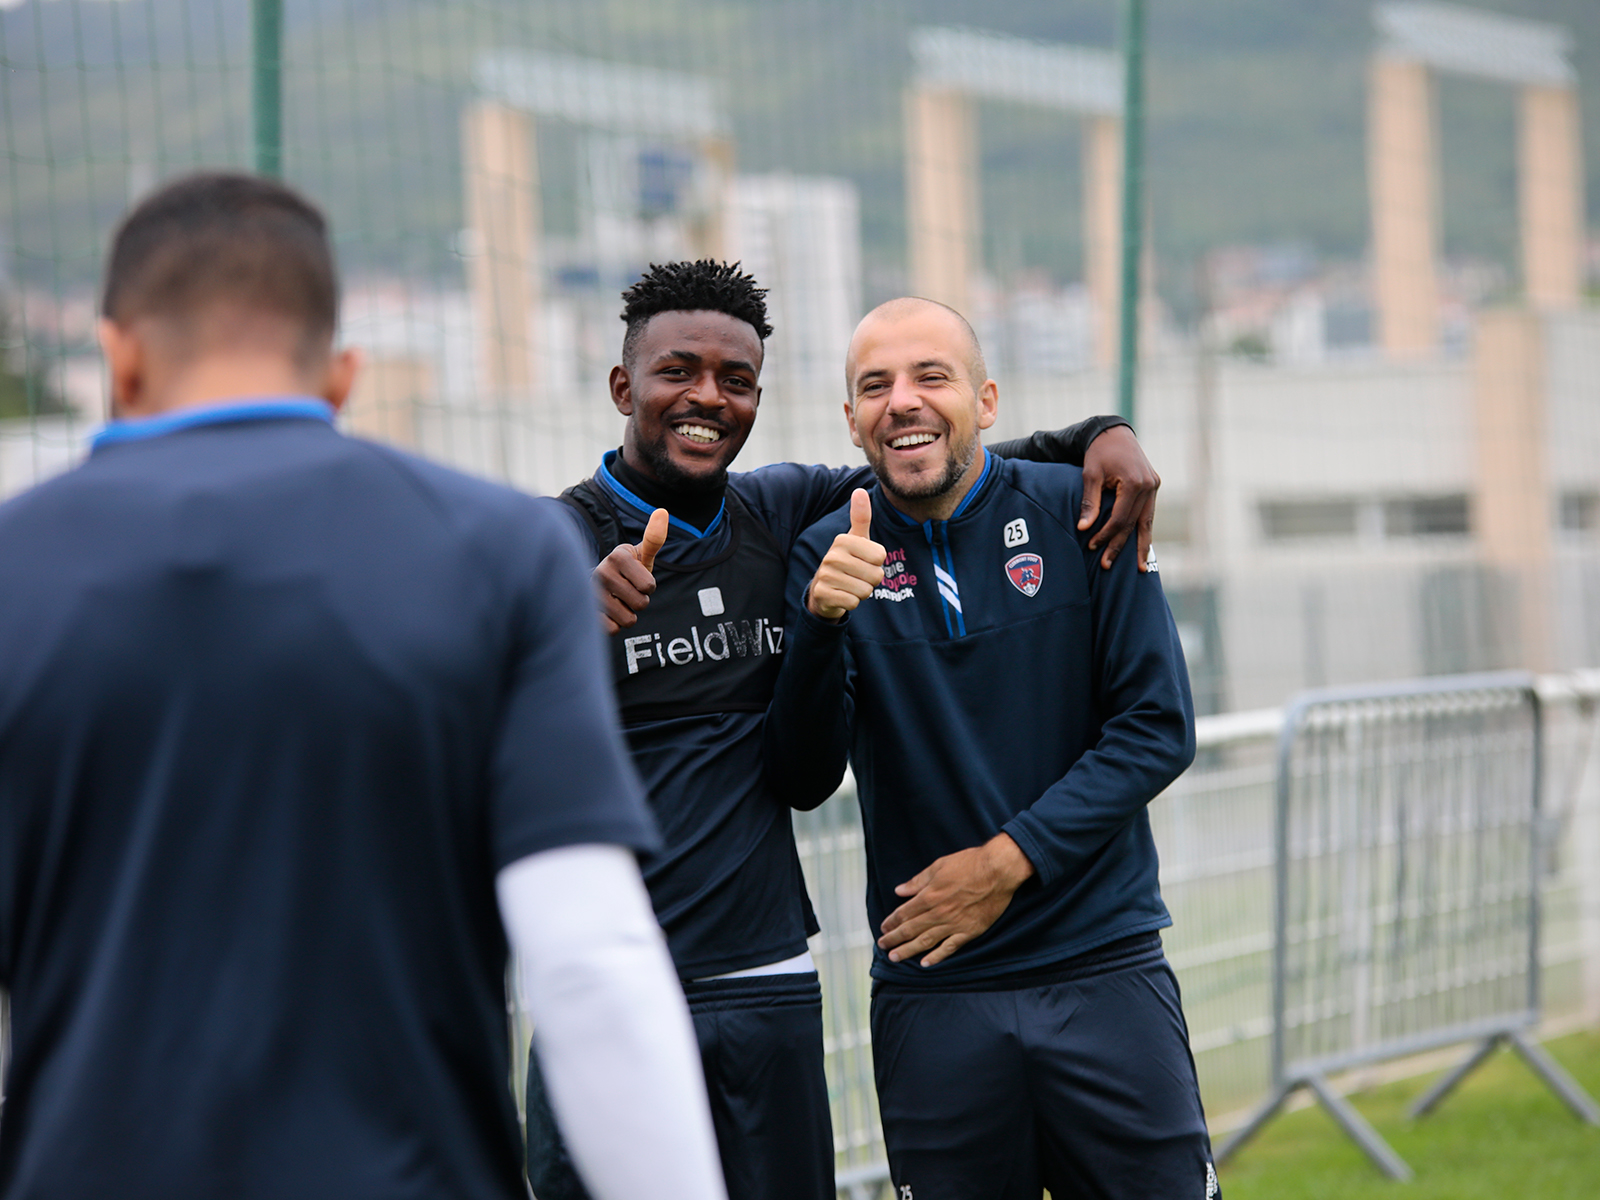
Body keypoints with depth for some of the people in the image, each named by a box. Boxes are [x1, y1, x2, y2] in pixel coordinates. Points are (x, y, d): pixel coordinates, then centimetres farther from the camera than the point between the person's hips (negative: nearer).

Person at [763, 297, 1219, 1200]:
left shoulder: (1078, 515, 0)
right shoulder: (829, 557, 3)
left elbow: (1158, 727, -3)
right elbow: (803, 781, -4)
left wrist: (1010, 860, -11)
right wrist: (823, 622, -20)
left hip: (1104, 967, -1)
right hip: (931, 997, 1)